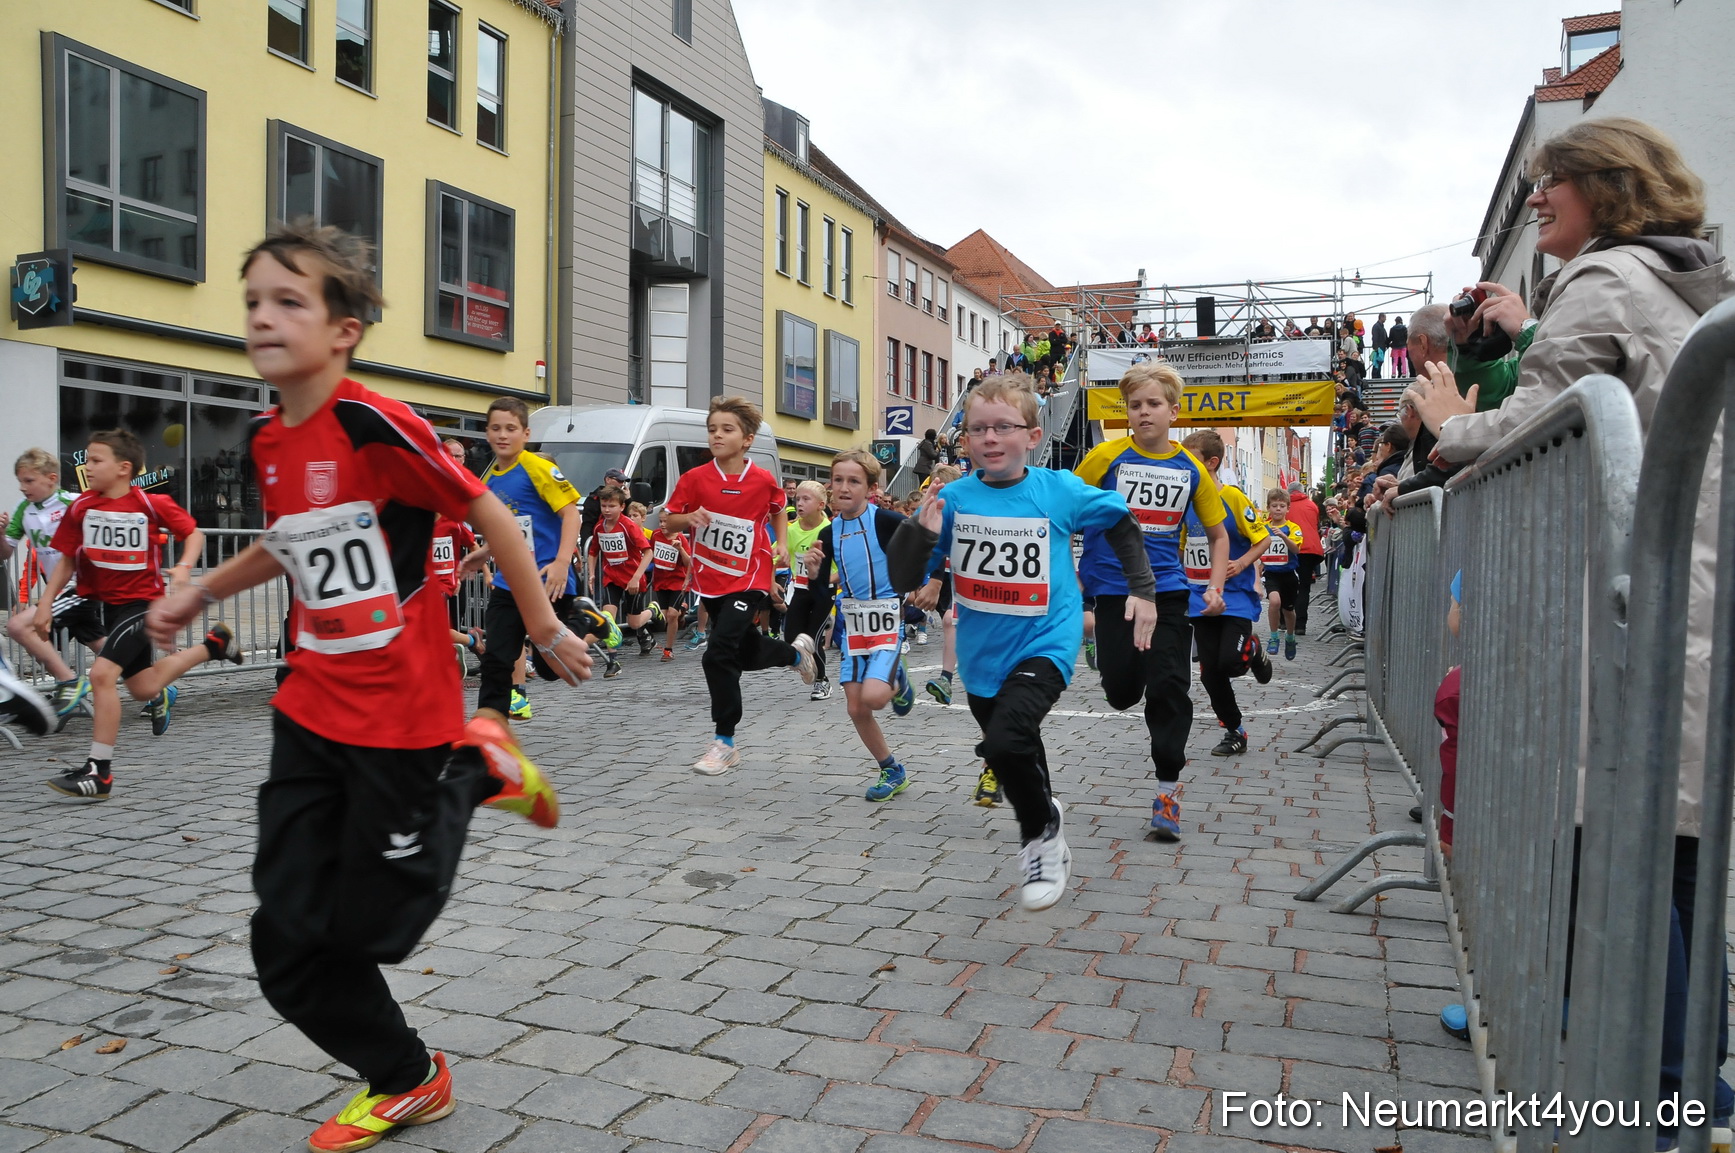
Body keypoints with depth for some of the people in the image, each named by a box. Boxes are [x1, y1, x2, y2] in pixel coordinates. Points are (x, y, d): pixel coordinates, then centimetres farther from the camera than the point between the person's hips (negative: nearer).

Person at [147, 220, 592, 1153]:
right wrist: (200, 590, 15)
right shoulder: (264, 439, 5)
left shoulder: (374, 425, -19)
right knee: (289, 951, 7)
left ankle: (474, 768, 25)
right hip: (311, 716, 7)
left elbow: (491, 517, -12)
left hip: (402, 717, -7)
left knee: (368, 928, 7)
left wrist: (545, 632, -6)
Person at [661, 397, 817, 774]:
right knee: (747, 651, 19)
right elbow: (668, 521, -1)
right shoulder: (695, 478, -7)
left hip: (748, 580, -4)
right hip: (710, 580, 4)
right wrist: (689, 517, -21)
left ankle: (724, 742, -4)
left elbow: (778, 510, 15)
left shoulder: (764, 480, -7)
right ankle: (797, 652, 53)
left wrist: (782, 544, 3)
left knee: (719, 654, -18)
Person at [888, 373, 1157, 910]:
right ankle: (1044, 844, 51)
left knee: (1006, 742, -27)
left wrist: (1142, 588, 4)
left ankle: (1043, 832, 3)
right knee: (1016, 753, 23)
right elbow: (904, 580, -8)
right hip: (982, 654, 4)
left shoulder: (1060, 492, -11)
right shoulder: (953, 499, -8)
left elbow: (1122, 522, 8)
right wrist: (920, 531, -26)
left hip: (1044, 644, -4)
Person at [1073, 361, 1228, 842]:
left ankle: (1167, 788, 6)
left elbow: (1218, 534, 14)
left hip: (1166, 590, 1)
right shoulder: (1107, 456, -4)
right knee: (1122, 693, 1)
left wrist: (1216, 587, 1)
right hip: (1112, 590, -1)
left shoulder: (1191, 469, 3)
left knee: (1168, 686, -6)